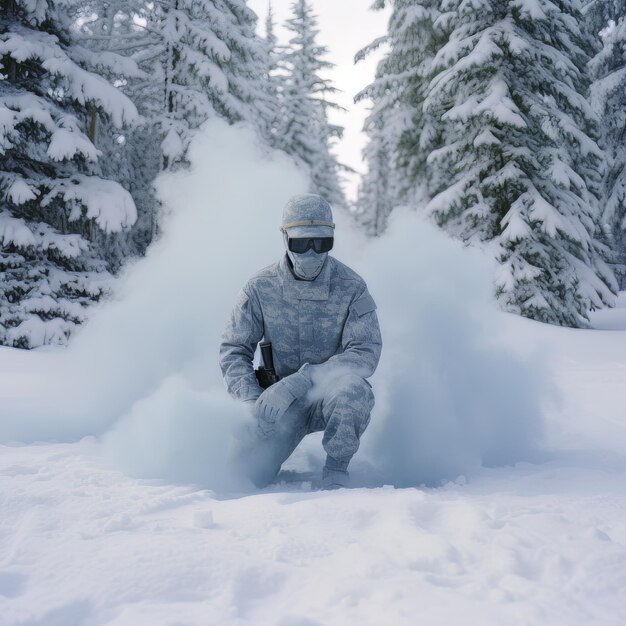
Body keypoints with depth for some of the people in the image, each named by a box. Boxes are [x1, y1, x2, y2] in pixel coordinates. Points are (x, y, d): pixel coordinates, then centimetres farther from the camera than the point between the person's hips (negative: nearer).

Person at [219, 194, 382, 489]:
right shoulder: (261, 288, -6)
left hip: (332, 396, -2)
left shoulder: (351, 288, -10)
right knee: (249, 473, -15)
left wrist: (301, 380, -30)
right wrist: (253, 399, -19)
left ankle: (336, 471, -13)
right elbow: (233, 350, 0)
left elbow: (366, 352, -19)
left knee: (354, 389, -37)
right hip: (282, 401, 2)